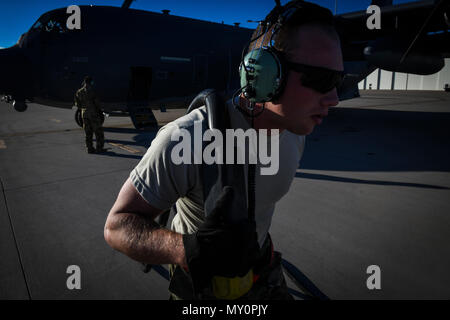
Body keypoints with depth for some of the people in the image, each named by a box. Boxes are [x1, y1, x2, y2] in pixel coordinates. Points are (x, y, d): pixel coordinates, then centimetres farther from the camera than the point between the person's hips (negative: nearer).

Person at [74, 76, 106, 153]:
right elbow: (96, 102, -14)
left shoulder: (79, 92, 7)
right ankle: (99, 148, 0)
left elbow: (77, 104, 11)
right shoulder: (90, 90, -13)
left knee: (88, 132, 11)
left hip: (84, 113, 7)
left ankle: (89, 148, 12)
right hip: (93, 112, -6)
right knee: (98, 131, 1)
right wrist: (100, 111, -4)